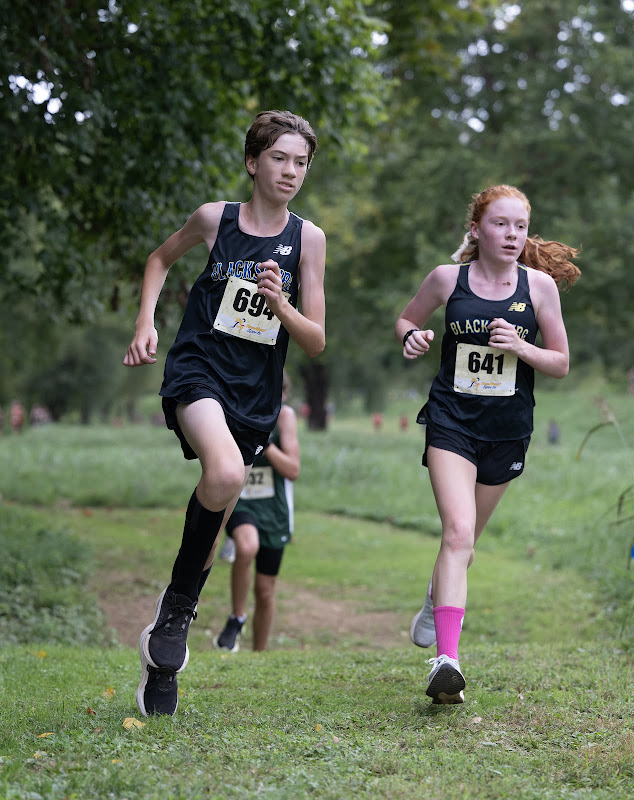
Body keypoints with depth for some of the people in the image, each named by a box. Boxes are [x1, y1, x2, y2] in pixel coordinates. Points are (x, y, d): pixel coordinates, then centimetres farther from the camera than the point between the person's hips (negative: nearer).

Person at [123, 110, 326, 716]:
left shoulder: (308, 238, 2)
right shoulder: (214, 217, -1)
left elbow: (315, 343, 2)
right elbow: (161, 259, 20)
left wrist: (279, 303, -16)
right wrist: (145, 322, 5)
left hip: (255, 393, 3)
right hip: (198, 368, -3)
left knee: (214, 526, 7)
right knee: (225, 474, -34)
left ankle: (161, 663, 23)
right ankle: (177, 601, -11)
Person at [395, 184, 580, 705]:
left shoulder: (540, 284, -3)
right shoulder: (448, 278, -3)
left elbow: (561, 364, 3)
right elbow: (407, 319, 14)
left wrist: (520, 347, -16)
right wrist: (413, 337, -9)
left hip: (508, 429, 2)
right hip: (451, 421, -2)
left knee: (464, 539, 17)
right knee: (458, 532, -20)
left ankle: (436, 602, 49)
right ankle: (446, 661, -27)